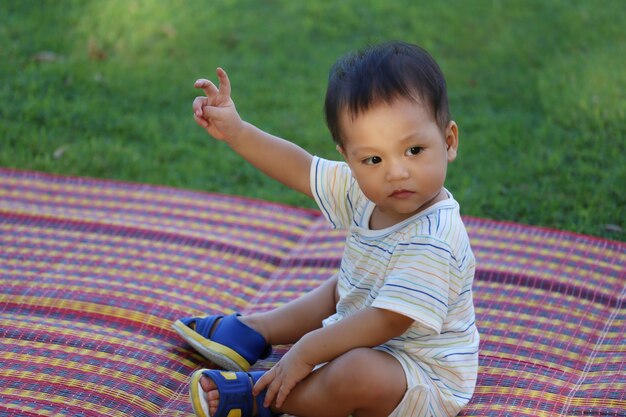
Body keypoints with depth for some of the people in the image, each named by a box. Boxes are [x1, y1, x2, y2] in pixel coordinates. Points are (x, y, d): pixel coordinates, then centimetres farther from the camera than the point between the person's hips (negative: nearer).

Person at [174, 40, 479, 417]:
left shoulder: (431, 242, -33)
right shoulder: (363, 190, -7)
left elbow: (386, 322, -32)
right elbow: (300, 168, 2)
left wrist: (307, 351, -26)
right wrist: (236, 132, -6)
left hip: (424, 381, -9)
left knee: (358, 373, -36)